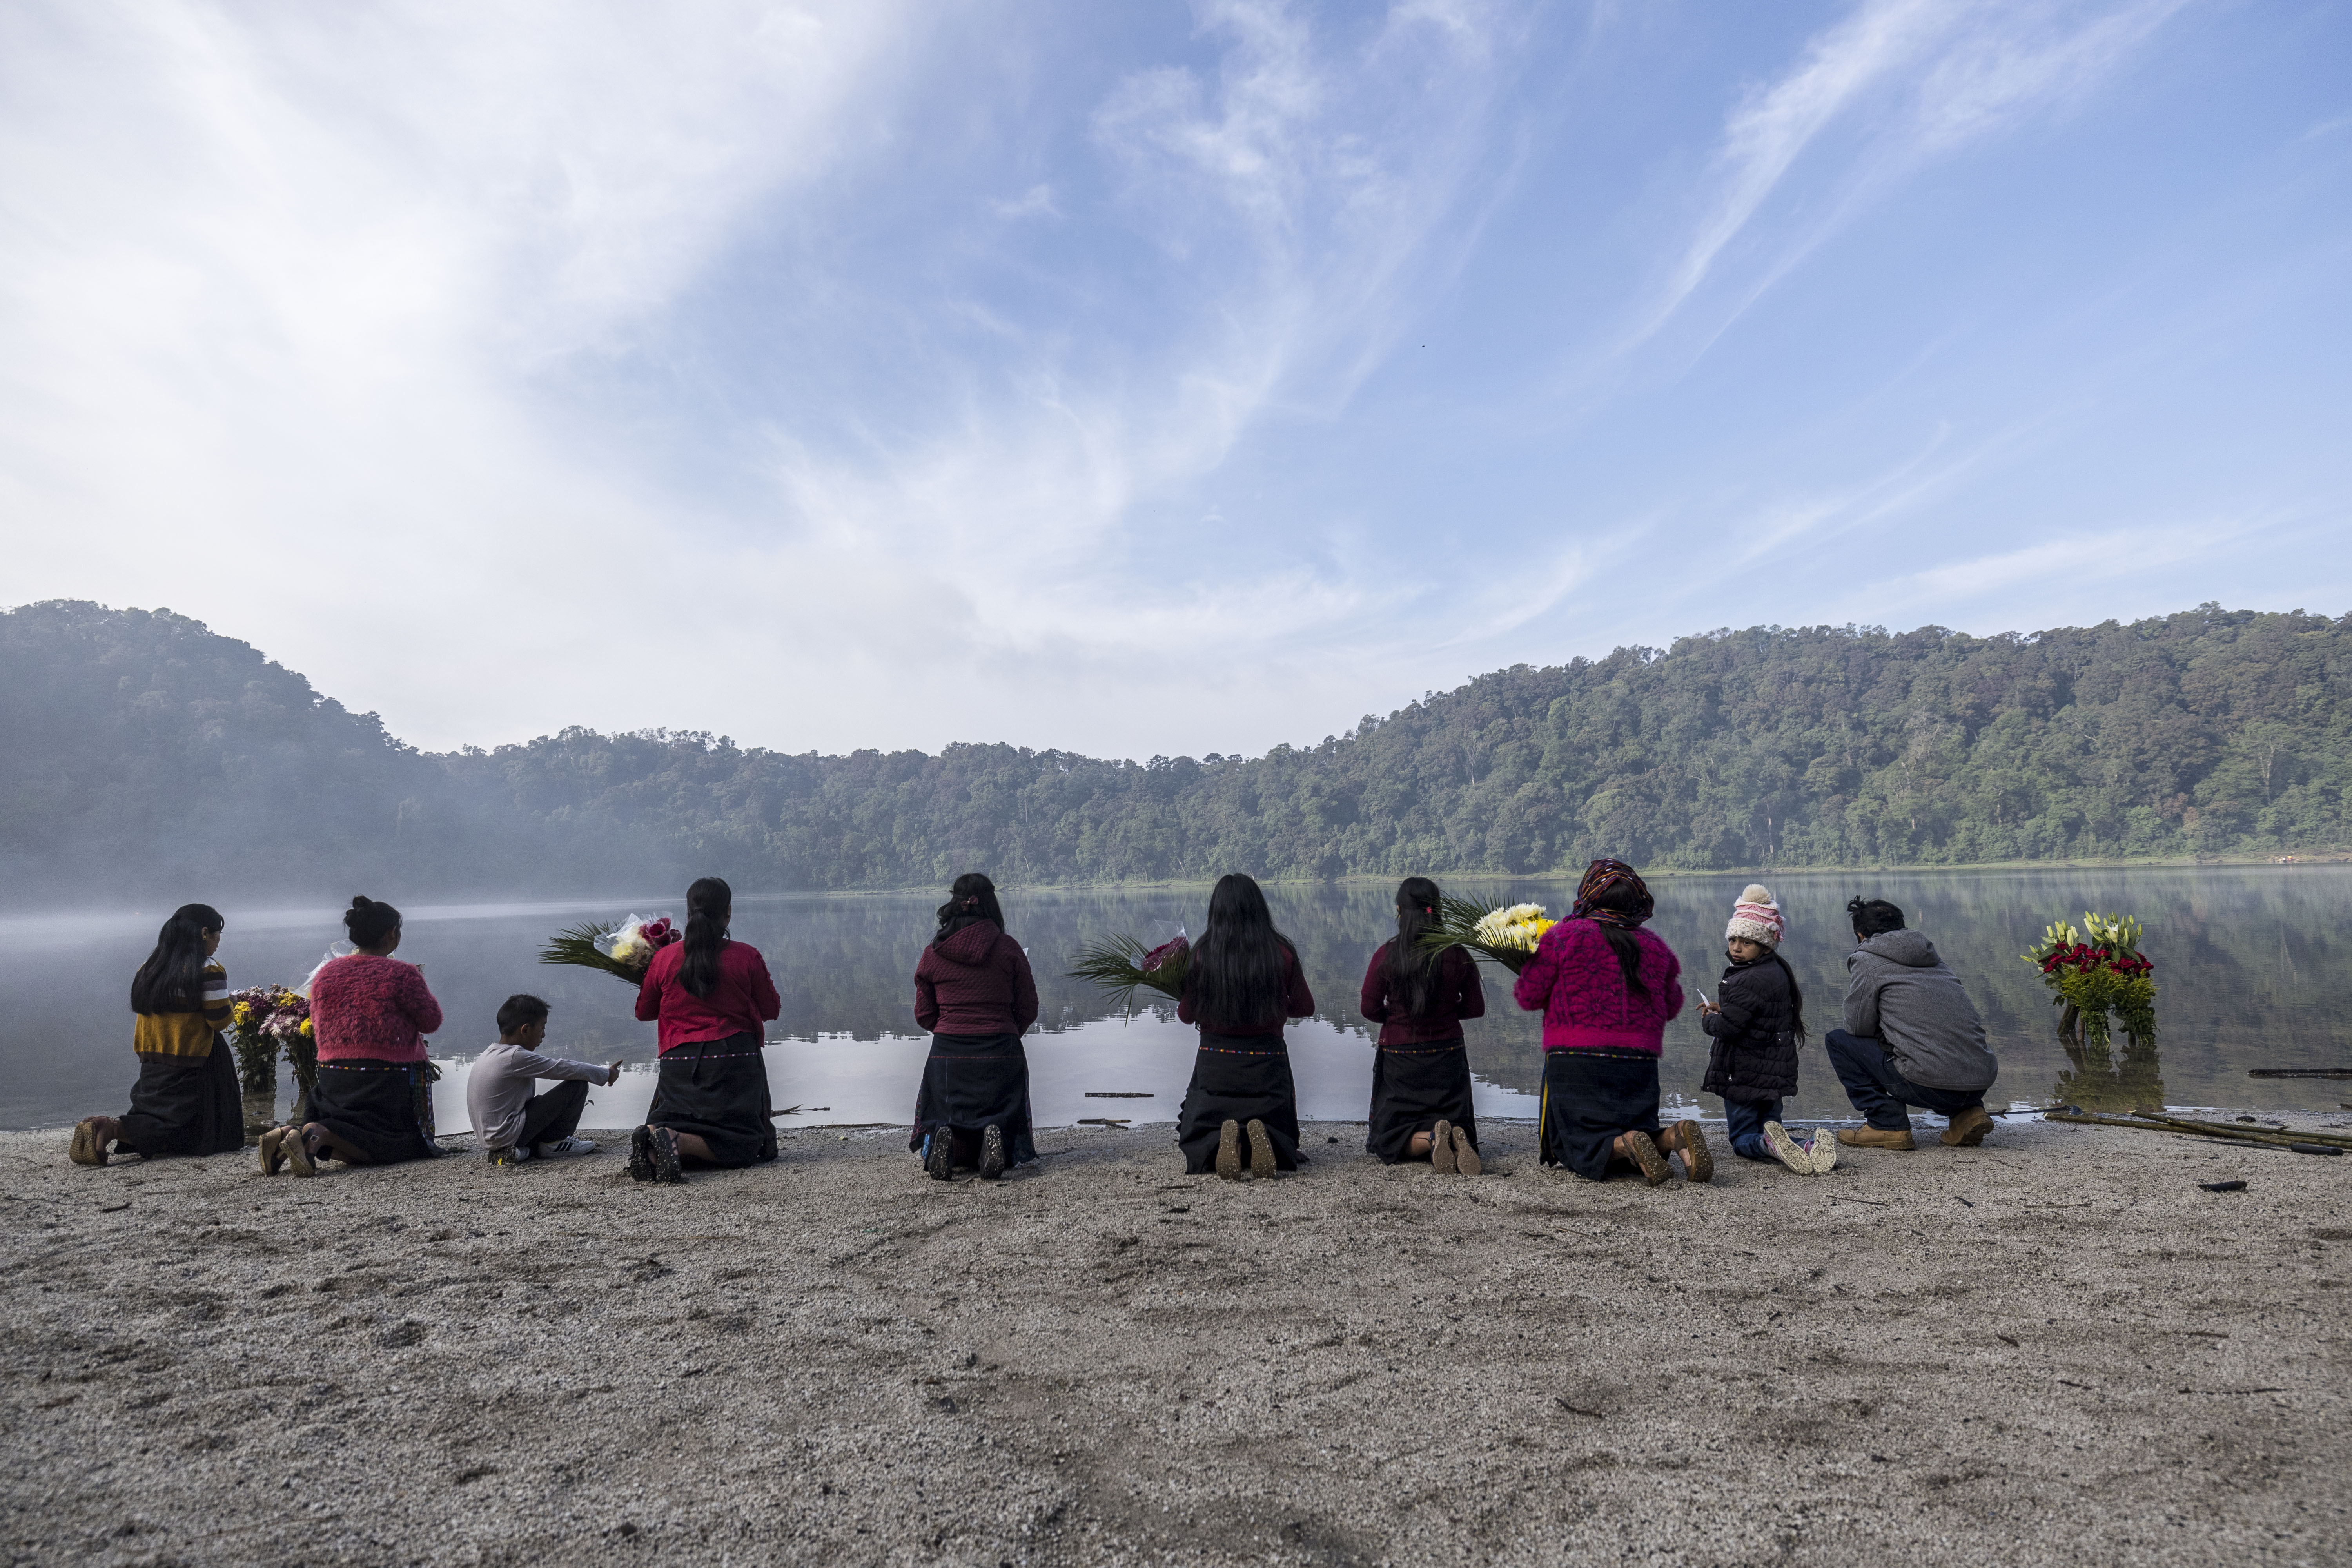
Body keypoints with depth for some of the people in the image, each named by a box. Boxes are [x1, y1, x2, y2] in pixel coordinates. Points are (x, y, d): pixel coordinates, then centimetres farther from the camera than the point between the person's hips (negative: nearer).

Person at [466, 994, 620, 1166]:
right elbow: (566, 1069, -14)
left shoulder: (488, 1055, 11)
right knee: (578, 1085, -9)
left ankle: (529, 1149, 12)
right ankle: (553, 1143, 3)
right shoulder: (516, 1057, -18)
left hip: (489, 1138, 9)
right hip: (507, 1136, -9)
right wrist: (607, 1074, -1)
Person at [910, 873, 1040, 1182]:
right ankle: (996, 1139, -20)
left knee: (940, 1122, 18)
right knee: (1005, 1122, 15)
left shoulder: (932, 953, -1)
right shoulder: (1009, 950, -3)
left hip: (947, 1053, 1)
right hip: (1002, 1053, -1)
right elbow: (1028, 1011, 2)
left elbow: (924, 1014, 6)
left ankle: (943, 1143, -17)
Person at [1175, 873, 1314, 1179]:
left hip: (1215, 1064, -1)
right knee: (1282, 1144, 20)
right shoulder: (1282, 952, -6)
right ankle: (1262, 1134, -17)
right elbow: (1305, 1007, 5)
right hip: (1268, 1060, 1)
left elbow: (1186, 1015, 0)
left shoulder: (1203, 954, -10)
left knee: (1198, 1145, 16)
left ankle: (1221, 1140, -21)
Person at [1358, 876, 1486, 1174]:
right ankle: (1456, 1140, -21)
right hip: (1447, 1054, 2)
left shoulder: (1386, 955, -11)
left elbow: (1369, 1008, -7)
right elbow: (1476, 1009, 2)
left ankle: (1432, 1139, -23)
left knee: (1390, 1138, 9)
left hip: (1399, 1058, -2)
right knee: (1456, 1124, 15)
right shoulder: (1457, 955, -6)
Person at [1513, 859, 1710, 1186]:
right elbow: (1672, 1006, 18)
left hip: (1576, 1061, -4)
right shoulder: (1655, 946, 8)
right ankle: (1676, 1137, -14)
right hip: (1640, 1064, 4)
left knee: (1576, 1146, 5)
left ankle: (1627, 1147, -27)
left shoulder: (1565, 935, -6)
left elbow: (1529, 996, -2)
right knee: (1639, 1135, 19)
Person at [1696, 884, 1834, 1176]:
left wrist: (1708, 1020, -5)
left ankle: (1771, 1145, -31)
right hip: (1774, 1073, 8)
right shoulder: (1778, 971, 8)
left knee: (1742, 1139, 3)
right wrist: (1723, 1007, 11)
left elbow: (1727, 1027, -26)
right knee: (1768, 1126, 18)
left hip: (1744, 1075, -8)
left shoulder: (1748, 981, -23)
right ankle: (1812, 1147, -14)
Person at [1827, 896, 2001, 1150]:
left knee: (1837, 1040, 8)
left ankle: (1888, 1124, 2)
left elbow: (1859, 1027, 5)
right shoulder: (1933, 959, 24)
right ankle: (1967, 1113, 16)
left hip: (1932, 1087, -7)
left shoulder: (1866, 959, 3)